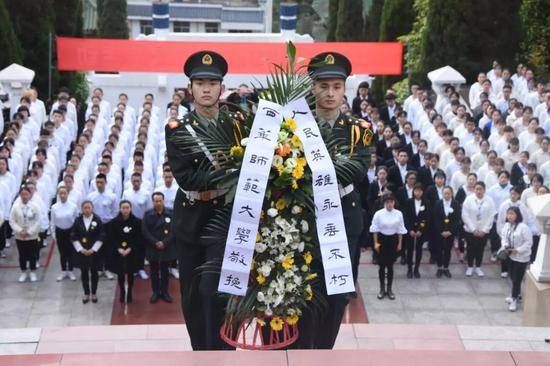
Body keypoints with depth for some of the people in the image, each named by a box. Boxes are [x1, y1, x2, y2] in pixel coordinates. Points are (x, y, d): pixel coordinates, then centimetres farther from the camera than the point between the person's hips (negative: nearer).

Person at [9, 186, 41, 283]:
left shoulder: (35, 206, -8)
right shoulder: (15, 207, -7)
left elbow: (38, 222, -7)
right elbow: (12, 221, -4)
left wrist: (29, 232, -14)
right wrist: (20, 231, -16)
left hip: (32, 236, 0)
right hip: (19, 236, 1)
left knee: (33, 255, 8)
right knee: (22, 255, 11)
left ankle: (33, 272, 24)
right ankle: (23, 273, 25)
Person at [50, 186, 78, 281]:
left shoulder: (73, 206, -13)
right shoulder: (54, 207, -8)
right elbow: (52, 222, 2)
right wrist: (53, 234, 3)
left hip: (70, 231, -1)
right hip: (60, 232, 1)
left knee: (71, 252, 9)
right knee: (62, 252, 13)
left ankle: (70, 271, 25)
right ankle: (63, 271, 28)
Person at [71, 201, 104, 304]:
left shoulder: (97, 220, -6)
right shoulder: (78, 221, -1)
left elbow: (101, 237, -5)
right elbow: (74, 237, 0)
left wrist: (93, 249, -11)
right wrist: (81, 249, -9)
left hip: (94, 251, -1)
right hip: (81, 252, 1)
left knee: (94, 272, 7)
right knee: (84, 272, 7)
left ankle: (94, 293, 20)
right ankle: (86, 293, 19)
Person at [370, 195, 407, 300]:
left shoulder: (398, 214, -5)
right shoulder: (379, 214, -9)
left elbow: (400, 230, 4)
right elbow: (375, 229, -2)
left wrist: (400, 243, 5)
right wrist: (376, 243, -4)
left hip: (393, 240, 1)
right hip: (382, 239, -1)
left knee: (390, 265, 8)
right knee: (381, 265, 4)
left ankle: (389, 289, 19)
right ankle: (382, 289, 17)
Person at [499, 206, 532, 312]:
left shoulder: (523, 227, -23)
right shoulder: (506, 225, -2)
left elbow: (528, 242, -19)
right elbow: (504, 237, 11)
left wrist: (518, 250, -23)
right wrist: (505, 246, -8)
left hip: (521, 257, -7)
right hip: (511, 256, 7)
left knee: (517, 279, -3)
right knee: (513, 277, 19)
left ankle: (514, 299, 10)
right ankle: (516, 295, 37)